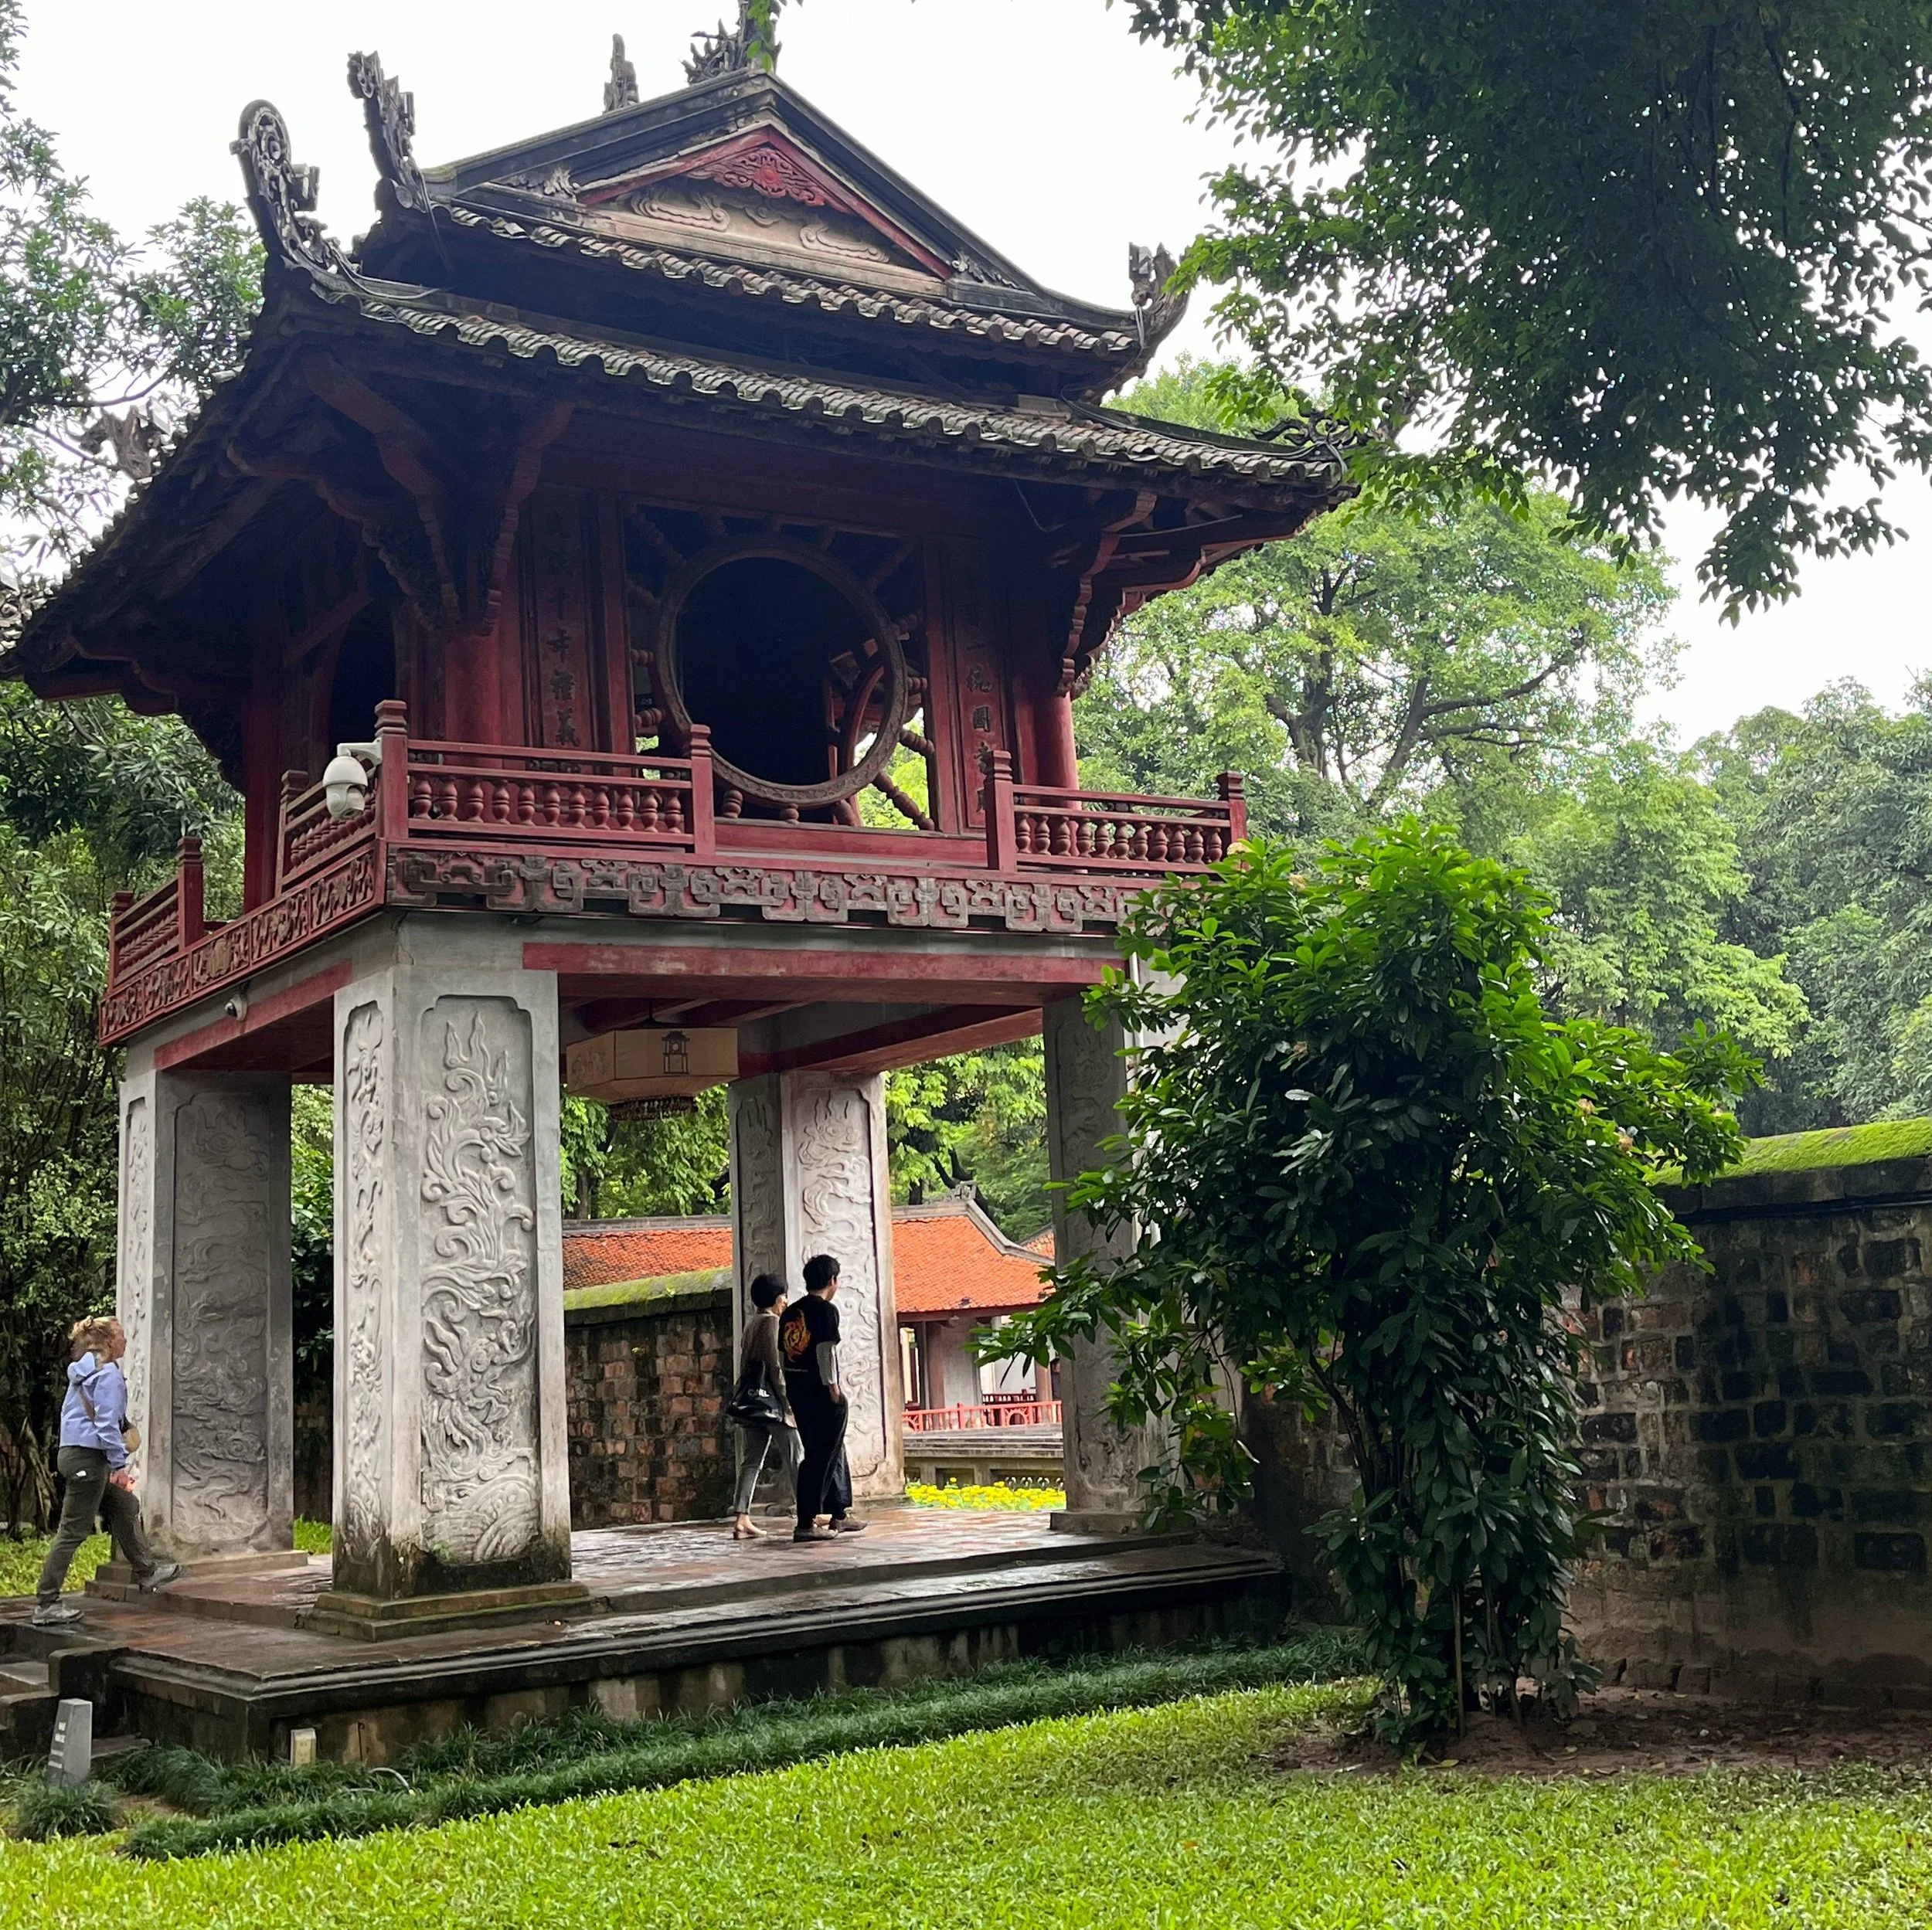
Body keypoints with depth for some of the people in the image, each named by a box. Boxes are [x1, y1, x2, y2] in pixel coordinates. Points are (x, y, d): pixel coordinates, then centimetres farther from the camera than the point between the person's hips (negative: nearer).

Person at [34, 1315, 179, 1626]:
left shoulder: (82, 1372, 16)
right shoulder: (108, 1373, -13)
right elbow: (107, 1423, -18)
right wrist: (119, 1465, -16)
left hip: (72, 1451, 10)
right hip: (89, 1457, -10)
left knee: (126, 1508, 21)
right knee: (73, 1531, -6)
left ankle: (146, 1571, 30)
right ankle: (46, 1605, -3)